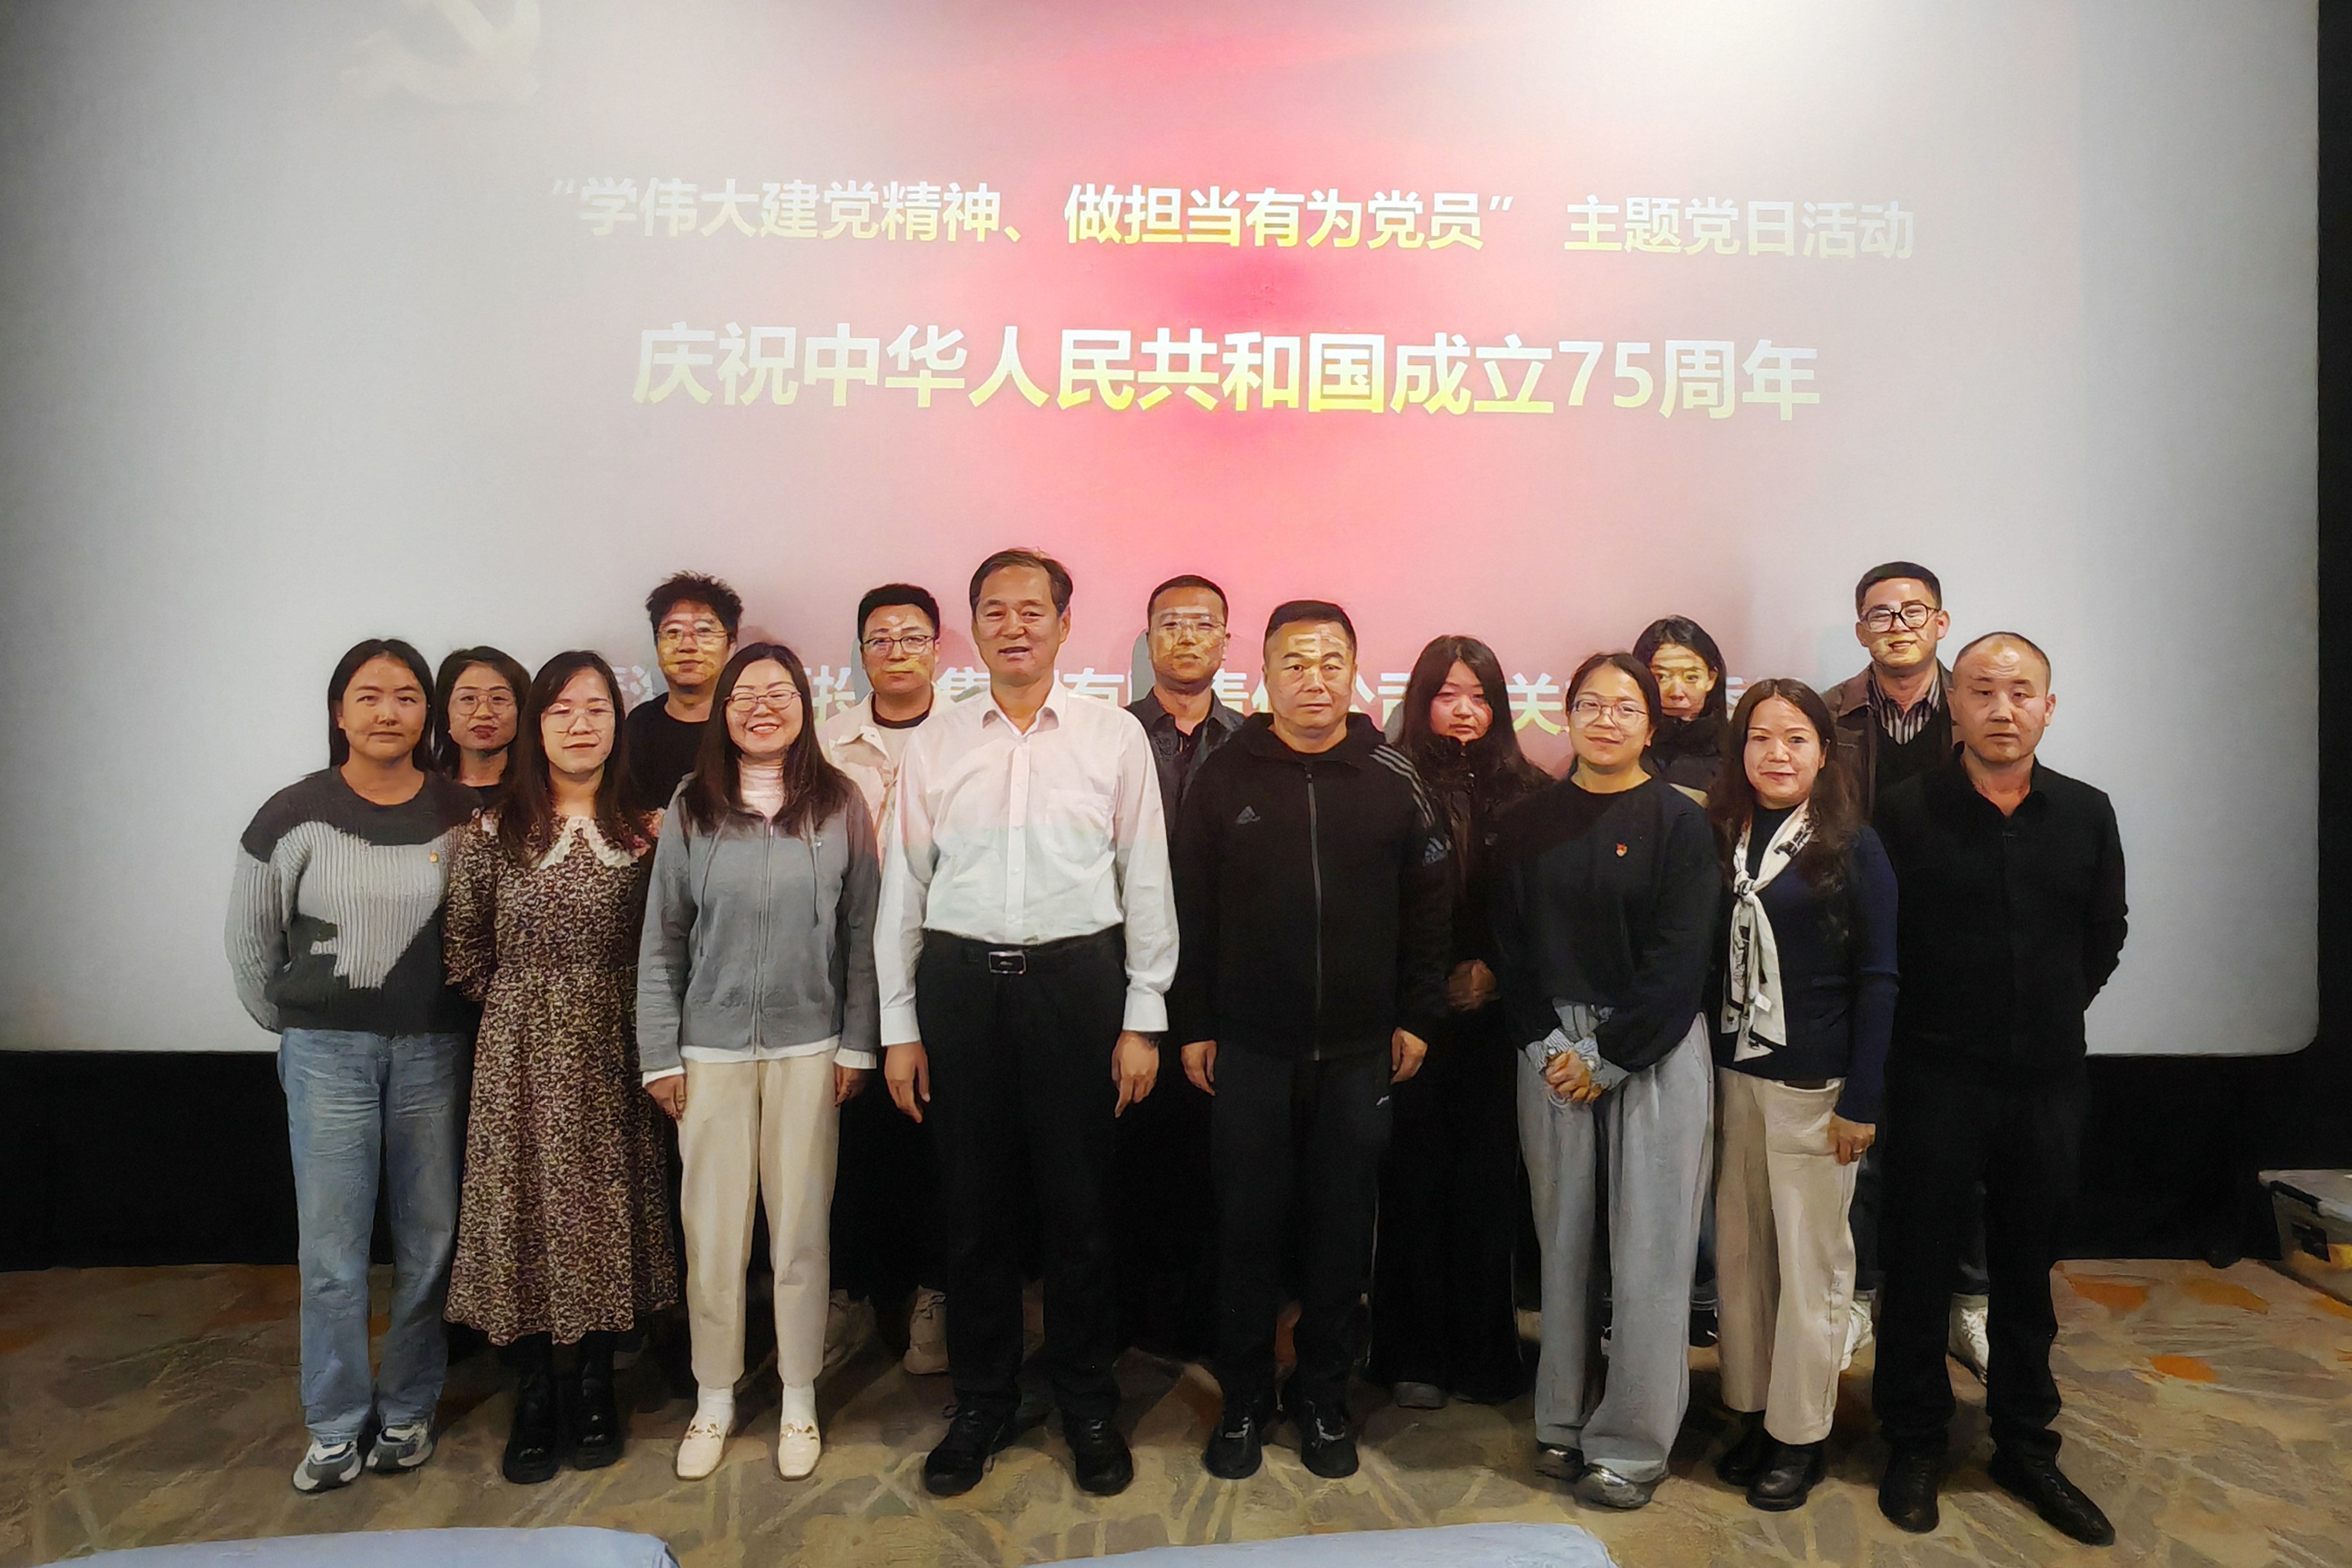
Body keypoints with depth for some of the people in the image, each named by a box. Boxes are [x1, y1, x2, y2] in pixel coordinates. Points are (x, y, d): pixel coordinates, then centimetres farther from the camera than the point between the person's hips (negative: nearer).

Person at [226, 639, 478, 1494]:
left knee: (429, 1237, 8)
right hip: (326, 1052, -1)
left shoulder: (463, 814, -2)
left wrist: (460, 1020, 4)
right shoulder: (294, 815, -4)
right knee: (331, 1244, 4)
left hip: (434, 1049, 1)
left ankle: (409, 1409, 26)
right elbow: (249, 939, 8)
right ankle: (336, 1425, 21)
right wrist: (291, 1024, 11)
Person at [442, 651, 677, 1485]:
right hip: (520, 1049, 0)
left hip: (610, 1050, 1)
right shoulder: (493, 830, 1)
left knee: (608, 1205, 7)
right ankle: (533, 1397, 19)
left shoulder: (644, 831, 2)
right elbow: (463, 944, 4)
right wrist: (516, 1005, 2)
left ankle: (595, 1386, 24)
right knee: (522, 1206, 4)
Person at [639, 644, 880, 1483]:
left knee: (802, 1226, 7)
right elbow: (662, 939, 3)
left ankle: (798, 1398, 25)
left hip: (809, 1046, 0)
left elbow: (862, 932, 2)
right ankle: (715, 1397, 26)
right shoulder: (689, 808, 1)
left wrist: (856, 1045, 0)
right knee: (712, 1228, 6)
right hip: (711, 1047, 0)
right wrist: (660, 1054, 0)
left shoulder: (841, 805, 0)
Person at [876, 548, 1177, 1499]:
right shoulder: (934, 745, 6)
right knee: (973, 1202, 10)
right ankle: (981, 1403, 29)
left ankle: (1088, 1404, 27)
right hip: (959, 983, 2)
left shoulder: (1115, 737, 2)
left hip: (1077, 978, -1)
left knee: (1080, 1201, 7)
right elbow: (902, 887, 8)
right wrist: (898, 1027, 5)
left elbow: (1146, 882, 3)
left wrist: (1142, 1019, 0)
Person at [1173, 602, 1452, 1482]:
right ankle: (1245, 1400, 25)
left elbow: (1429, 909, 5)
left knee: (1342, 1227, 10)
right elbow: (1190, 913, 1)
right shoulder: (1224, 778, -1)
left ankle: (1323, 1397, 28)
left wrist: (1417, 1018, 2)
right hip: (1249, 1047, 0)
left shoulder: (1394, 780, 0)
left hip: (1359, 1049, 1)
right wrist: (1192, 1026, -1)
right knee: (1249, 1226, 8)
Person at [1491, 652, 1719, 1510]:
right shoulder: (1530, 822, 6)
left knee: (1648, 1246, 1)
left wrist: (1605, 1059, -10)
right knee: (1562, 1236, 8)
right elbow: (1511, 946, 4)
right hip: (1551, 1048, 2)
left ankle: (1633, 1442, 14)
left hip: (1653, 1051, -2)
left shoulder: (1679, 822, -2)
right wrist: (1549, 1047, -7)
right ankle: (1563, 1419, 23)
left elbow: (1678, 959, -8)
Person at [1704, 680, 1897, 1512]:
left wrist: (1862, 1100, -10)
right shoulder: (1722, 838, 7)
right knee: (1740, 1253, 10)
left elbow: (1877, 979, -6)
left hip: (1815, 1086, -4)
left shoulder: (1852, 846, -5)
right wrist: (1705, 1071, 3)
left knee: (1810, 1263, 5)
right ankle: (1751, 1411, 24)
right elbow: (1705, 961, 8)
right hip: (1733, 1077, 4)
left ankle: (1799, 1433, 19)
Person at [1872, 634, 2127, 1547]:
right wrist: (1934, 1022, 2)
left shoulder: (2086, 814, 3)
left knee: (2028, 1267, 15)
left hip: (2047, 1078, 3)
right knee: (1919, 1264, 6)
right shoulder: (1907, 814, -7)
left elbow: (2104, 936, 14)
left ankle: (2026, 1446, 30)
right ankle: (1915, 1446, 22)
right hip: (1937, 1081, -3)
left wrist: (2055, 1012, 9)